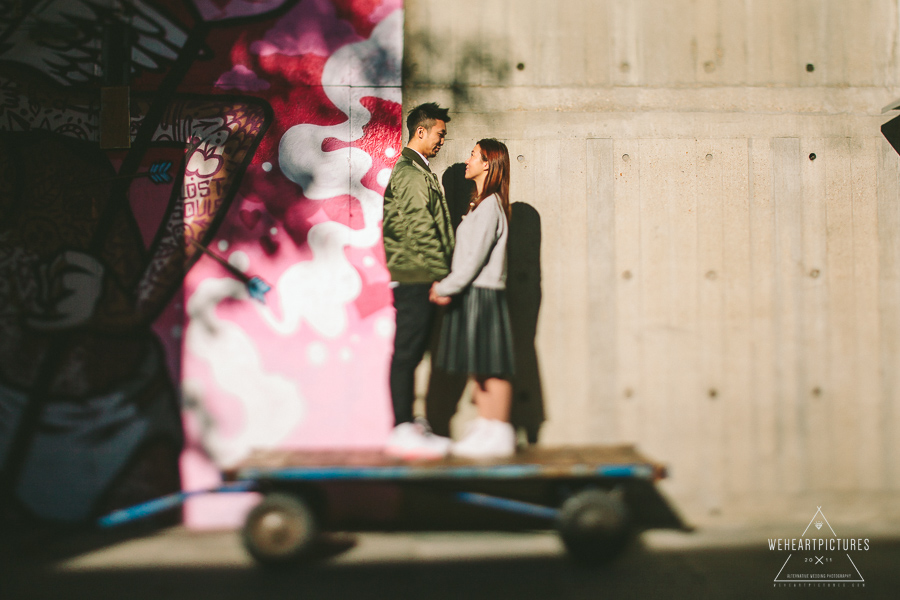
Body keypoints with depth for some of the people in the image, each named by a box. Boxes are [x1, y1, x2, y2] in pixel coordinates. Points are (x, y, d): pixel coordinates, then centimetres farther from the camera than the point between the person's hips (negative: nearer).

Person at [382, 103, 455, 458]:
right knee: (406, 354, -7)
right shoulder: (410, 172, -11)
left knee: (410, 354, 12)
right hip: (416, 278, -10)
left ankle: (410, 425, 17)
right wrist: (441, 276, -17)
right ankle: (403, 432, -4)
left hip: (420, 281, 10)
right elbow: (420, 229, -18)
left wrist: (442, 276, 19)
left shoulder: (415, 170, 22)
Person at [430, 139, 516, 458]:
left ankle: (499, 435, 0)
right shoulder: (480, 204, 16)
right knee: (480, 367, 12)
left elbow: (475, 256, -17)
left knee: (491, 367, -5)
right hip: (470, 294, 10)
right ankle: (484, 432, 18)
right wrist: (446, 286, 4)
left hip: (483, 295, -9)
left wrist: (446, 288, -13)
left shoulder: (490, 205, -13)